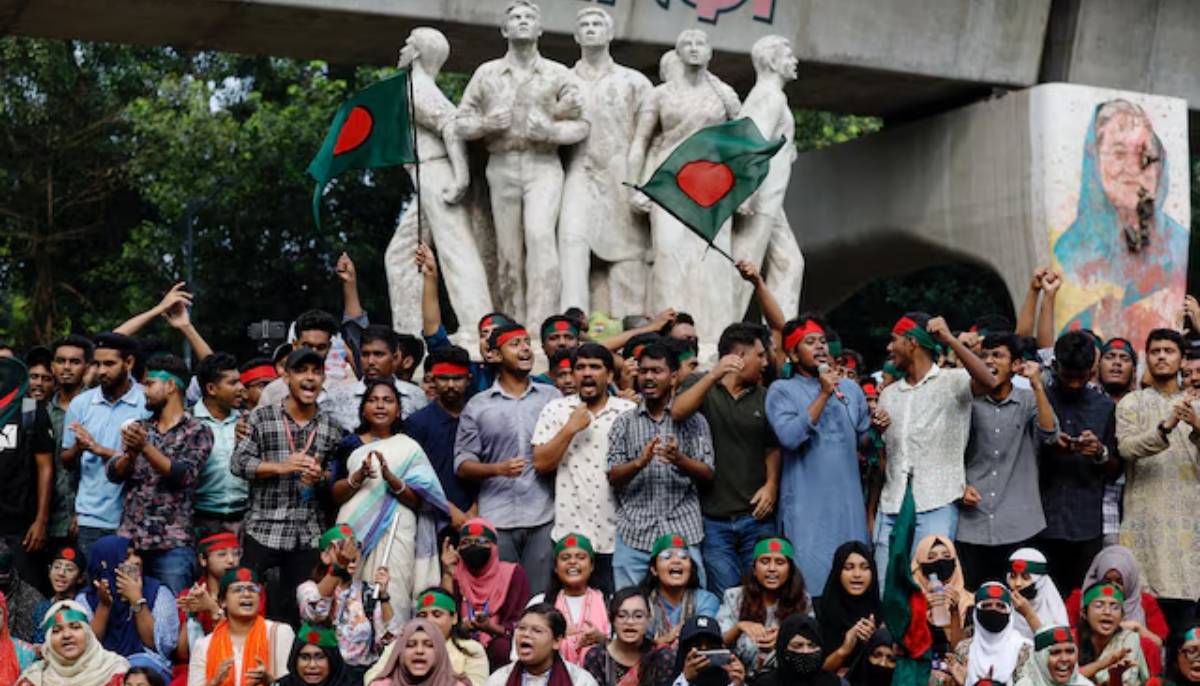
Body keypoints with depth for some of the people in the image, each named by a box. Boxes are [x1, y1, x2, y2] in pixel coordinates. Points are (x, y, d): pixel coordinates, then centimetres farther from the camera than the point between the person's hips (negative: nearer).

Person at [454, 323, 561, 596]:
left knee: (541, 597, -1)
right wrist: (498, 468, -12)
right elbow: (462, 464, 4)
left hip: (543, 517, 1)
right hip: (496, 521, -1)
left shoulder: (552, 397, 11)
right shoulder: (478, 406, 8)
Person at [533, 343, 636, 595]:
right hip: (569, 534, 0)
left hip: (616, 536, 0)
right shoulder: (555, 410, 6)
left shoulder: (629, 412, 3)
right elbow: (541, 463, -1)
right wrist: (570, 428, -10)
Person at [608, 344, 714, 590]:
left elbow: (708, 474, 2)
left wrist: (680, 460, -18)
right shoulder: (624, 423, 12)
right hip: (633, 533, 1)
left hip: (682, 532, -1)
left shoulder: (693, 421, 9)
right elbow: (613, 478, 5)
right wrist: (639, 462, -16)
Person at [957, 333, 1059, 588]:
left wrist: (1037, 385, -14)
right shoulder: (970, 403, 7)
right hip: (973, 523, 1)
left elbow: (1050, 435, -12)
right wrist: (961, 486, -3)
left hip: (1018, 526, -1)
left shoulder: (1029, 402, 5)